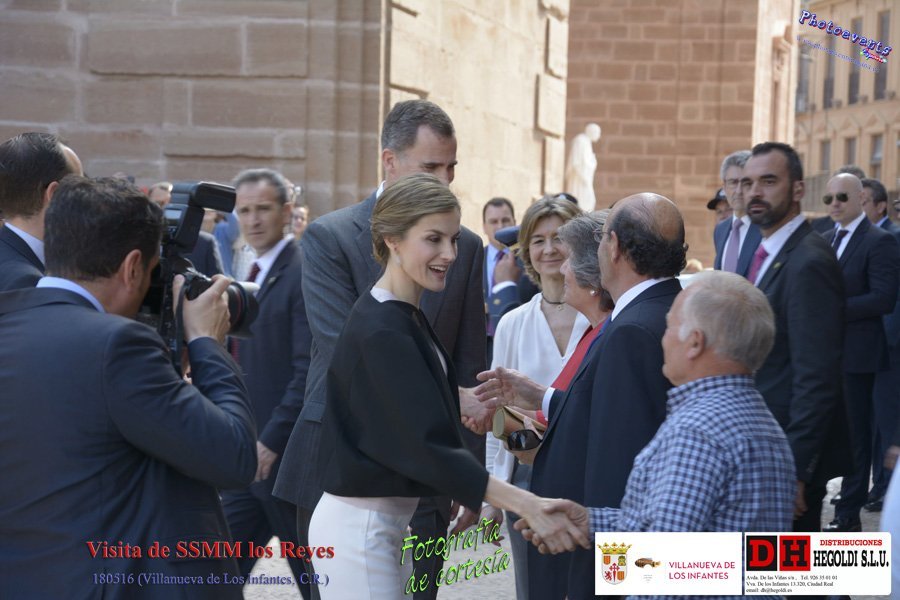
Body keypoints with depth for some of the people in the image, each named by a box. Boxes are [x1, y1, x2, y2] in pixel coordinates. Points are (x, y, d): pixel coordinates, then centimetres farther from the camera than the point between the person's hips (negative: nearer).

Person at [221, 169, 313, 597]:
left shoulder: (302, 274, -13)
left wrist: (272, 441, -20)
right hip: (247, 456, 9)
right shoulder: (253, 276, 15)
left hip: (285, 454, -8)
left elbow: (308, 370, -20)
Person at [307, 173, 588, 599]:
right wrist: (526, 504, -31)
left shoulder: (409, 319, 9)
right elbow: (428, 445, -27)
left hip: (389, 519, 9)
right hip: (360, 527, -9)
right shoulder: (380, 332, -20)